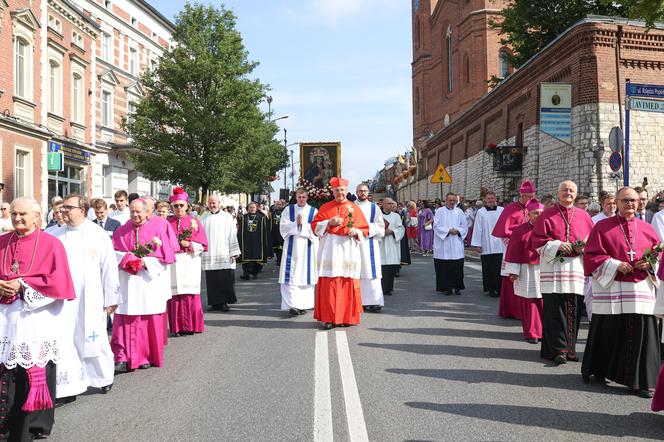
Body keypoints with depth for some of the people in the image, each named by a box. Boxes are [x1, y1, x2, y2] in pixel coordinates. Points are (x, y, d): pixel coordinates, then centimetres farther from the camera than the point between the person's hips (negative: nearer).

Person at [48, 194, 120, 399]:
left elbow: (109, 268, -2)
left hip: (90, 300, -2)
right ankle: (67, 387, 11)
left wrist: (111, 299, -2)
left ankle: (104, 377, 31)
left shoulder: (99, 235, -4)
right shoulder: (53, 235, 4)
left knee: (93, 339, 9)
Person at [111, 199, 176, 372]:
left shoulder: (159, 228, 0)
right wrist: (128, 260, -11)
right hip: (128, 283, 2)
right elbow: (114, 252, 7)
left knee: (150, 320, 3)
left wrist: (144, 263, -10)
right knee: (126, 320, -5)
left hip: (150, 281, -2)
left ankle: (148, 356, 16)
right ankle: (123, 358, -4)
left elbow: (165, 256, -1)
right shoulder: (122, 231, 10)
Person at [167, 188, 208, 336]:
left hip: (190, 264, 0)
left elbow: (202, 244, 5)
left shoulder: (194, 222, 9)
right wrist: (177, 244, -8)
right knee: (175, 295, -4)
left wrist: (189, 244, -10)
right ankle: (177, 327, 1)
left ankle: (191, 326, 4)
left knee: (190, 294, -4)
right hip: (173, 264, 1)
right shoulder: (167, 223, 11)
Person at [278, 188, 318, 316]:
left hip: (308, 247, 0)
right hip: (292, 247, 0)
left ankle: (303, 305, 12)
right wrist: (296, 224, -12)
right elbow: (283, 226, -1)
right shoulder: (288, 210, 9)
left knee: (306, 275, 3)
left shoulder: (313, 211, 6)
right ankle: (292, 305, -12)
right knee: (291, 276, -8)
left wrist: (303, 224, -12)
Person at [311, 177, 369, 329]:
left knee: (348, 285, -1)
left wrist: (356, 231, -11)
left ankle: (347, 317, 8)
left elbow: (365, 229, 10)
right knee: (329, 285, -5)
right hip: (330, 250, 0)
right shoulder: (325, 207, 10)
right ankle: (329, 318, -1)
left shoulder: (354, 208, 10)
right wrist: (329, 223, -9)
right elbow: (315, 226, 6)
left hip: (348, 250, 1)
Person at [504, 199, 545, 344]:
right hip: (527, 272, -1)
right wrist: (513, 271, -5)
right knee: (529, 303, 3)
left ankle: (544, 331, 15)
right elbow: (513, 252, -1)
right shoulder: (519, 231, 1)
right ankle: (531, 333, 13)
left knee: (544, 303, 2)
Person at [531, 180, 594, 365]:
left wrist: (584, 247, -7)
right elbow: (537, 239, -1)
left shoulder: (583, 216, 13)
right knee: (555, 310, -7)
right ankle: (558, 348, -2)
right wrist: (557, 245, -14)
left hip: (577, 266, 3)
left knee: (573, 309, 3)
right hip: (553, 268, -3)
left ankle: (569, 348, 14)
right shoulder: (547, 215, 5)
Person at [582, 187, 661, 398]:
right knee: (607, 331, 3)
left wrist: (650, 263, -5)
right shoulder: (603, 227, 3)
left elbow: (659, 254, 16)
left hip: (642, 289, 3)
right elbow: (592, 254, -3)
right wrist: (615, 265, -14)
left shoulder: (647, 229, 13)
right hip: (610, 289, -3)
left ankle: (639, 381, 8)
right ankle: (597, 371, 23)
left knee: (640, 334, -2)